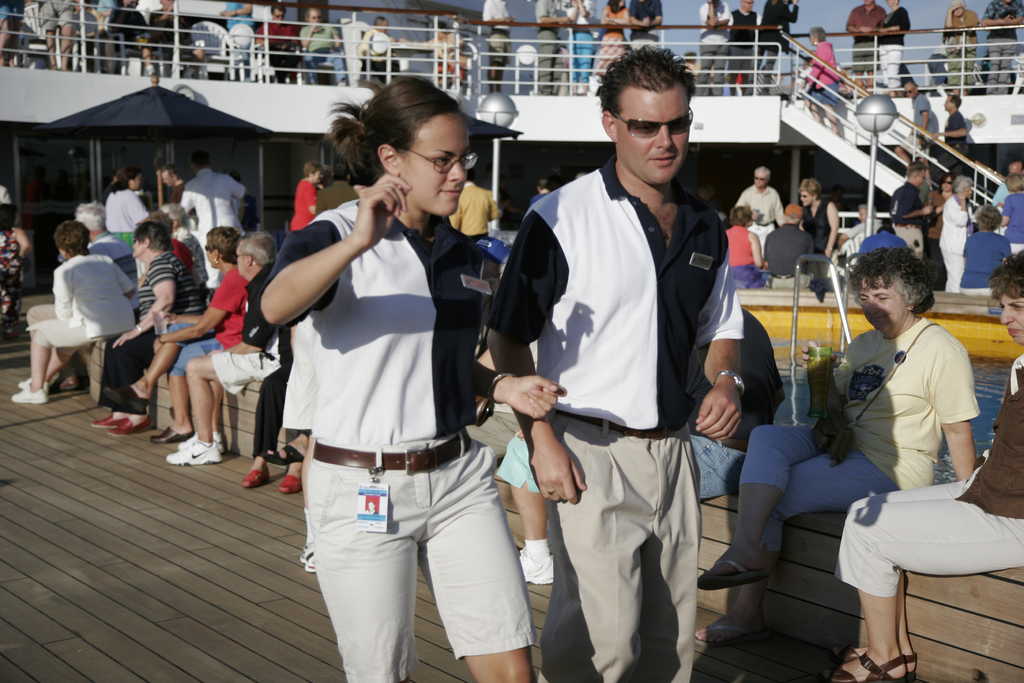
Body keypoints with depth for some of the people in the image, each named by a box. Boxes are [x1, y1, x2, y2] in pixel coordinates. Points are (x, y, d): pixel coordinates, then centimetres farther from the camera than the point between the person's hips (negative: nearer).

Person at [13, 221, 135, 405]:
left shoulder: (64, 271, -8)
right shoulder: (105, 261, 11)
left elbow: (63, 313, -6)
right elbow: (130, 290, 15)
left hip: (96, 329, -7)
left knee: (39, 332, 16)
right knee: (66, 335, 34)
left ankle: (36, 389, 22)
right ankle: (44, 379, 46)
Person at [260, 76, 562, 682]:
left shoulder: (463, 253, 9)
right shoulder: (335, 236, -10)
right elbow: (276, 306, -32)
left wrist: (502, 386, 2)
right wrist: (357, 242, -48)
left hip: (460, 477, 5)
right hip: (362, 487, -5)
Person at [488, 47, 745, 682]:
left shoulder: (706, 228, 9)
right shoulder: (561, 217, -9)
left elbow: (722, 326, 21)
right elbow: (509, 339, -8)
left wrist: (726, 380, -1)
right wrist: (542, 440, -15)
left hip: (674, 451, 6)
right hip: (590, 451, -6)